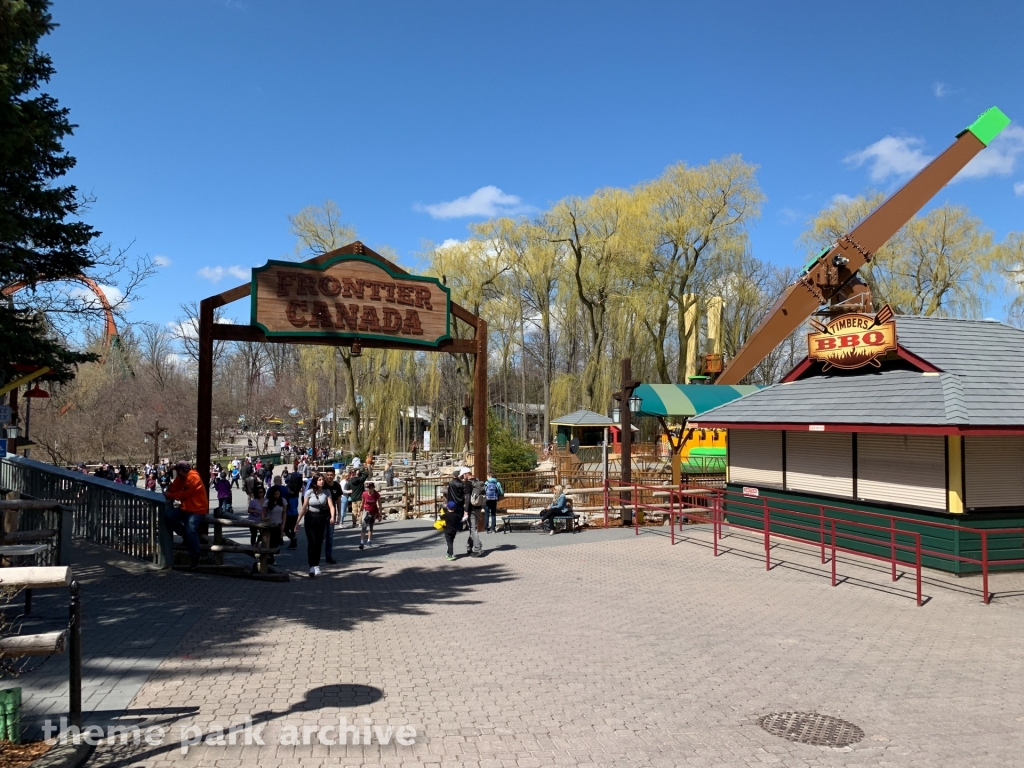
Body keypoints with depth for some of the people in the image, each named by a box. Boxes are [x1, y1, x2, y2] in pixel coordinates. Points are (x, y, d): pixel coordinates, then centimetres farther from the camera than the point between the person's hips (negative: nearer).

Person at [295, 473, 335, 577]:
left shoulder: (326, 492, -3)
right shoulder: (309, 492, -8)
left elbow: (331, 506, -11)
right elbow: (304, 507, -8)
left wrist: (332, 517, -28)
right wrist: (298, 520, -13)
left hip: (322, 519, 2)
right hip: (310, 518, -2)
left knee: (319, 542, 7)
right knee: (312, 542, -7)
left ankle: (316, 566, 16)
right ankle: (312, 567, -6)